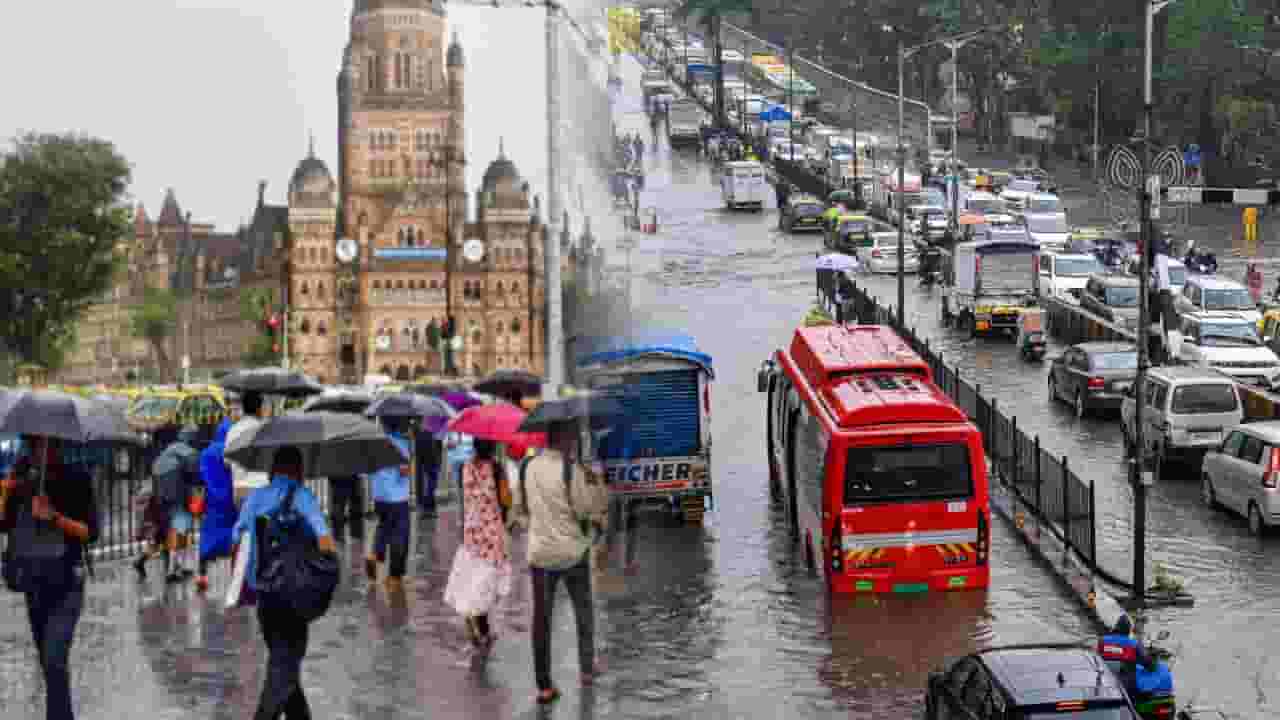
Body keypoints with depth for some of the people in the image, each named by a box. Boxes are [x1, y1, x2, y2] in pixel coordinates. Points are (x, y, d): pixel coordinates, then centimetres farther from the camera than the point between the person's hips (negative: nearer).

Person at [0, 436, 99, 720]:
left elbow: (91, 533, -11)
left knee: (55, 659, -17)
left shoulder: (76, 480, -9)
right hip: (32, 578, 5)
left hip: (65, 580, -5)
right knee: (46, 659, 15)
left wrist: (55, 518, -24)